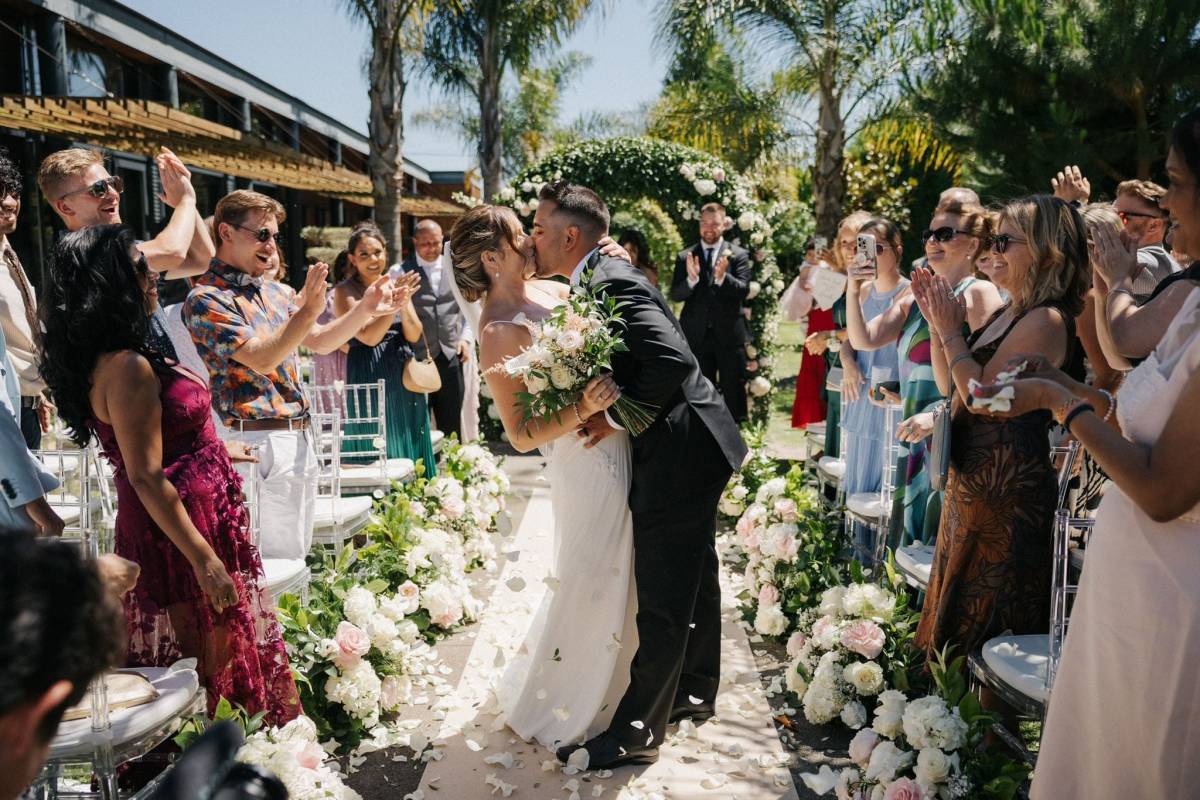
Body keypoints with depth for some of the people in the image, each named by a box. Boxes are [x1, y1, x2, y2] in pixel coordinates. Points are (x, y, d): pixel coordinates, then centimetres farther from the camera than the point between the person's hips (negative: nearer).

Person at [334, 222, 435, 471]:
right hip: (371, 381, -5)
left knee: (410, 449, 10)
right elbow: (369, 336, -15)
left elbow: (414, 335, 2)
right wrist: (394, 301, -22)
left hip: (405, 381, 5)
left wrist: (404, 304, -16)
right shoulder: (345, 292, -4)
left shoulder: (397, 284, 9)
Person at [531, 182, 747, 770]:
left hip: (677, 455, -10)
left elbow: (674, 360, -29)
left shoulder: (612, 283, -20)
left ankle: (635, 732, 11)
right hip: (687, 452, 10)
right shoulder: (601, 281, 11)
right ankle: (695, 693, 38)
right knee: (692, 579, 21)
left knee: (662, 601, -1)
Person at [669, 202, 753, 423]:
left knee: (733, 392, 2)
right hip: (697, 336, 1)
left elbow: (743, 290, -8)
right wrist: (691, 279, -21)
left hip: (729, 335, -1)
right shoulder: (685, 257, 7)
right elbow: (675, 295, -2)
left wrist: (722, 277, -26)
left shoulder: (738, 255, 4)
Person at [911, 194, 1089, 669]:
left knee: (987, 616, 2)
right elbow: (949, 386, 15)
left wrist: (950, 330, -14)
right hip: (972, 478, 10)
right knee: (961, 604, 19)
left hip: (1007, 484, -10)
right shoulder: (1007, 313, 12)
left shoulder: (1046, 320, -18)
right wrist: (937, 323, 5)